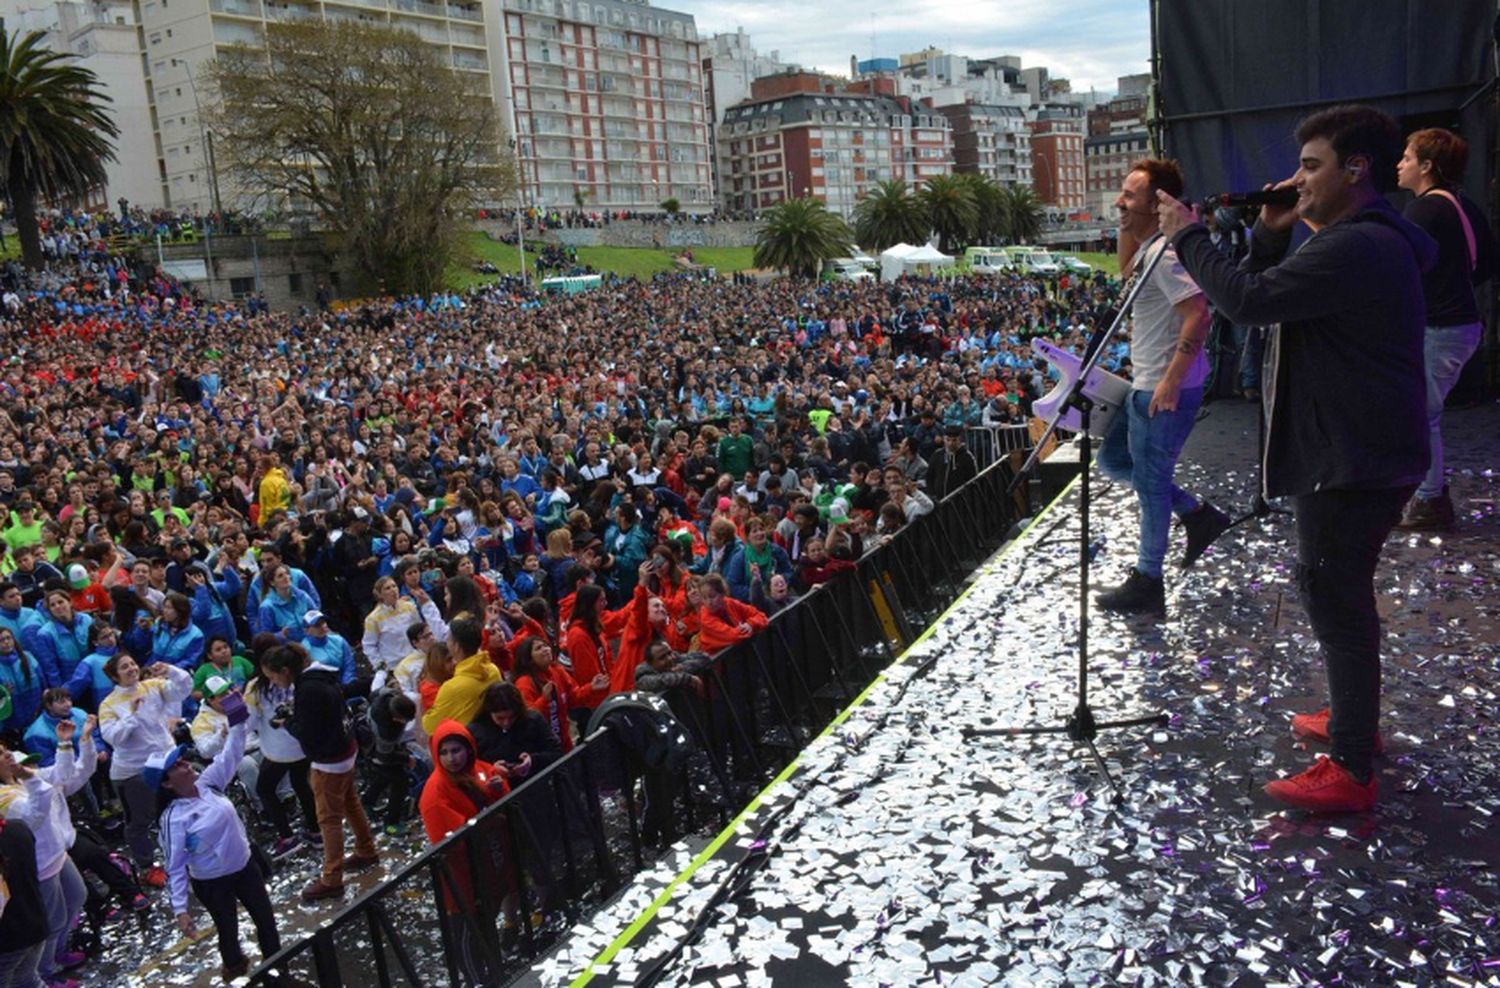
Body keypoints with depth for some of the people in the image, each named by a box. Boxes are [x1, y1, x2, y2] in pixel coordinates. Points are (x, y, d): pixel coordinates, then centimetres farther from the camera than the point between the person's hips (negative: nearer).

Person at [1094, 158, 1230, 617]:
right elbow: (1126, 270, 32)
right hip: (1147, 384, 10)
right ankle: (1198, 514, 26)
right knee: (1113, 461, 19)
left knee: (1151, 481, 0)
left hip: (1165, 390, -10)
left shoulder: (1163, 251, -20)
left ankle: (1147, 583, 12)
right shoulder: (1149, 247, 10)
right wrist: (1126, 227, 14)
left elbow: (1198, 315, -27)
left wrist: (1171, 382, -28)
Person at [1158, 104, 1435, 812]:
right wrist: (1270, 236, 5)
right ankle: (1354, 718, 40)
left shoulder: (1354, 247, -21)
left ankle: (1352, 772, 7)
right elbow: (1270, 301, 18)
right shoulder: (1364, 241, 15)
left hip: (1353, 463, -11)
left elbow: (1247, 302, -28)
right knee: (1336, 591, 23)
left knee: (1337, 600, -4)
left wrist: (1188, 236, -15)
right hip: (1360, 453, 11)